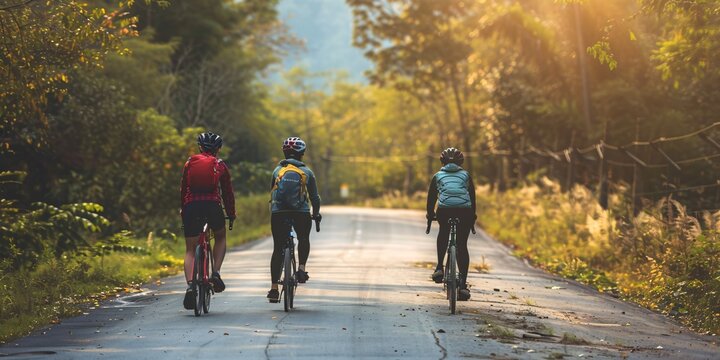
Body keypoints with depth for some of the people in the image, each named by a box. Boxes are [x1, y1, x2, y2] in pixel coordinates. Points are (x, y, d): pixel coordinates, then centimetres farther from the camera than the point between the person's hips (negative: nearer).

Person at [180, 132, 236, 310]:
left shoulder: (189, 163, 16)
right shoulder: (220, 165, 13)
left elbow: (183, 189, 19)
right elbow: (228, 192, 15)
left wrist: (183, 209, 29)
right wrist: (231, 215, 24)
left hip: (191, 207, 1)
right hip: (212, 206, -1)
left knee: (190, 250, 6)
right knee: (220, 237, 27)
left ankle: (190, 286, -13)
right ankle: (216, 274, 8)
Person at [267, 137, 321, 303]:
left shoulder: (277, 170, 14)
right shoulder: (307, 172, 11)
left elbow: (271, 193, 20)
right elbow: (314, 197, 14)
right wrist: (316, 214, 30)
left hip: (278, 213, 1)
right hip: (301, 213, -1)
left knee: (278, 249, 7)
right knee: (304, 239, 25)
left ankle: (274, 288, 3)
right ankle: (302, 268, 3)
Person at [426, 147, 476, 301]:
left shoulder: (438, 176, 24)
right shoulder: (465, 175, 25)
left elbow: (431, 197, 28)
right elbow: (472, 196, 27)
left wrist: (430, 215, 42)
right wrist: (473, 216, 38)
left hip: (444, 209, 0)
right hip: (464, 210, 0)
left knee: (443, 233, 32)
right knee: (462, 245, 8)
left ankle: (439, 268, 20)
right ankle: (463, 284, -2)